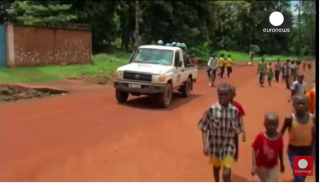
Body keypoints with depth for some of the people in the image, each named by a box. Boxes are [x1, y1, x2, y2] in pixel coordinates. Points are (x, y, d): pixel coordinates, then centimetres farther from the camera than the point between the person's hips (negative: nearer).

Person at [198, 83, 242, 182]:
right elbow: (204, 128, -8)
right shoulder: (211, 109, -14)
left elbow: (236, 130, 1)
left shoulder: (234, 111, -9)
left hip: (228, 145, -1)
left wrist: (235, 146, 7)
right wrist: (205, 144, -17)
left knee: (226, 173, -10)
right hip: (215, 144, 1)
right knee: (216, 167, 24)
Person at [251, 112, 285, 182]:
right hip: (261, 166, -2)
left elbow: (280, 151, 1)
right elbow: (254, 151, -18)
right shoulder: (260, 137, -22)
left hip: (273, 166, 2)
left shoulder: (279, 137, -12)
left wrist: (282, 164, 12)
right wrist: (254, 166, -25)